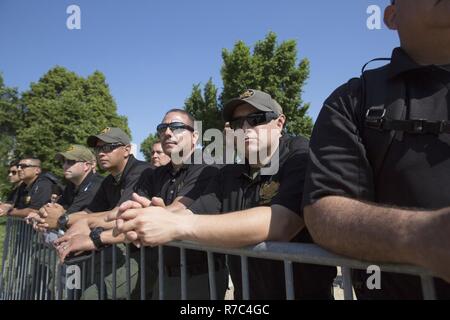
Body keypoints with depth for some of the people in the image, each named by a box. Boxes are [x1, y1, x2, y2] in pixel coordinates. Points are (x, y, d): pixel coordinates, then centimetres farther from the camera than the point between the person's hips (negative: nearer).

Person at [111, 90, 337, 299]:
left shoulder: (301, 157, -13)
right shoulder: (228, 175, 5)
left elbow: (278, 224, -27)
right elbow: (190, 215, -3)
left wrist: (177, 226, -32)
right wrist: (145, 221, -23)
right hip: (245, 294, 4)